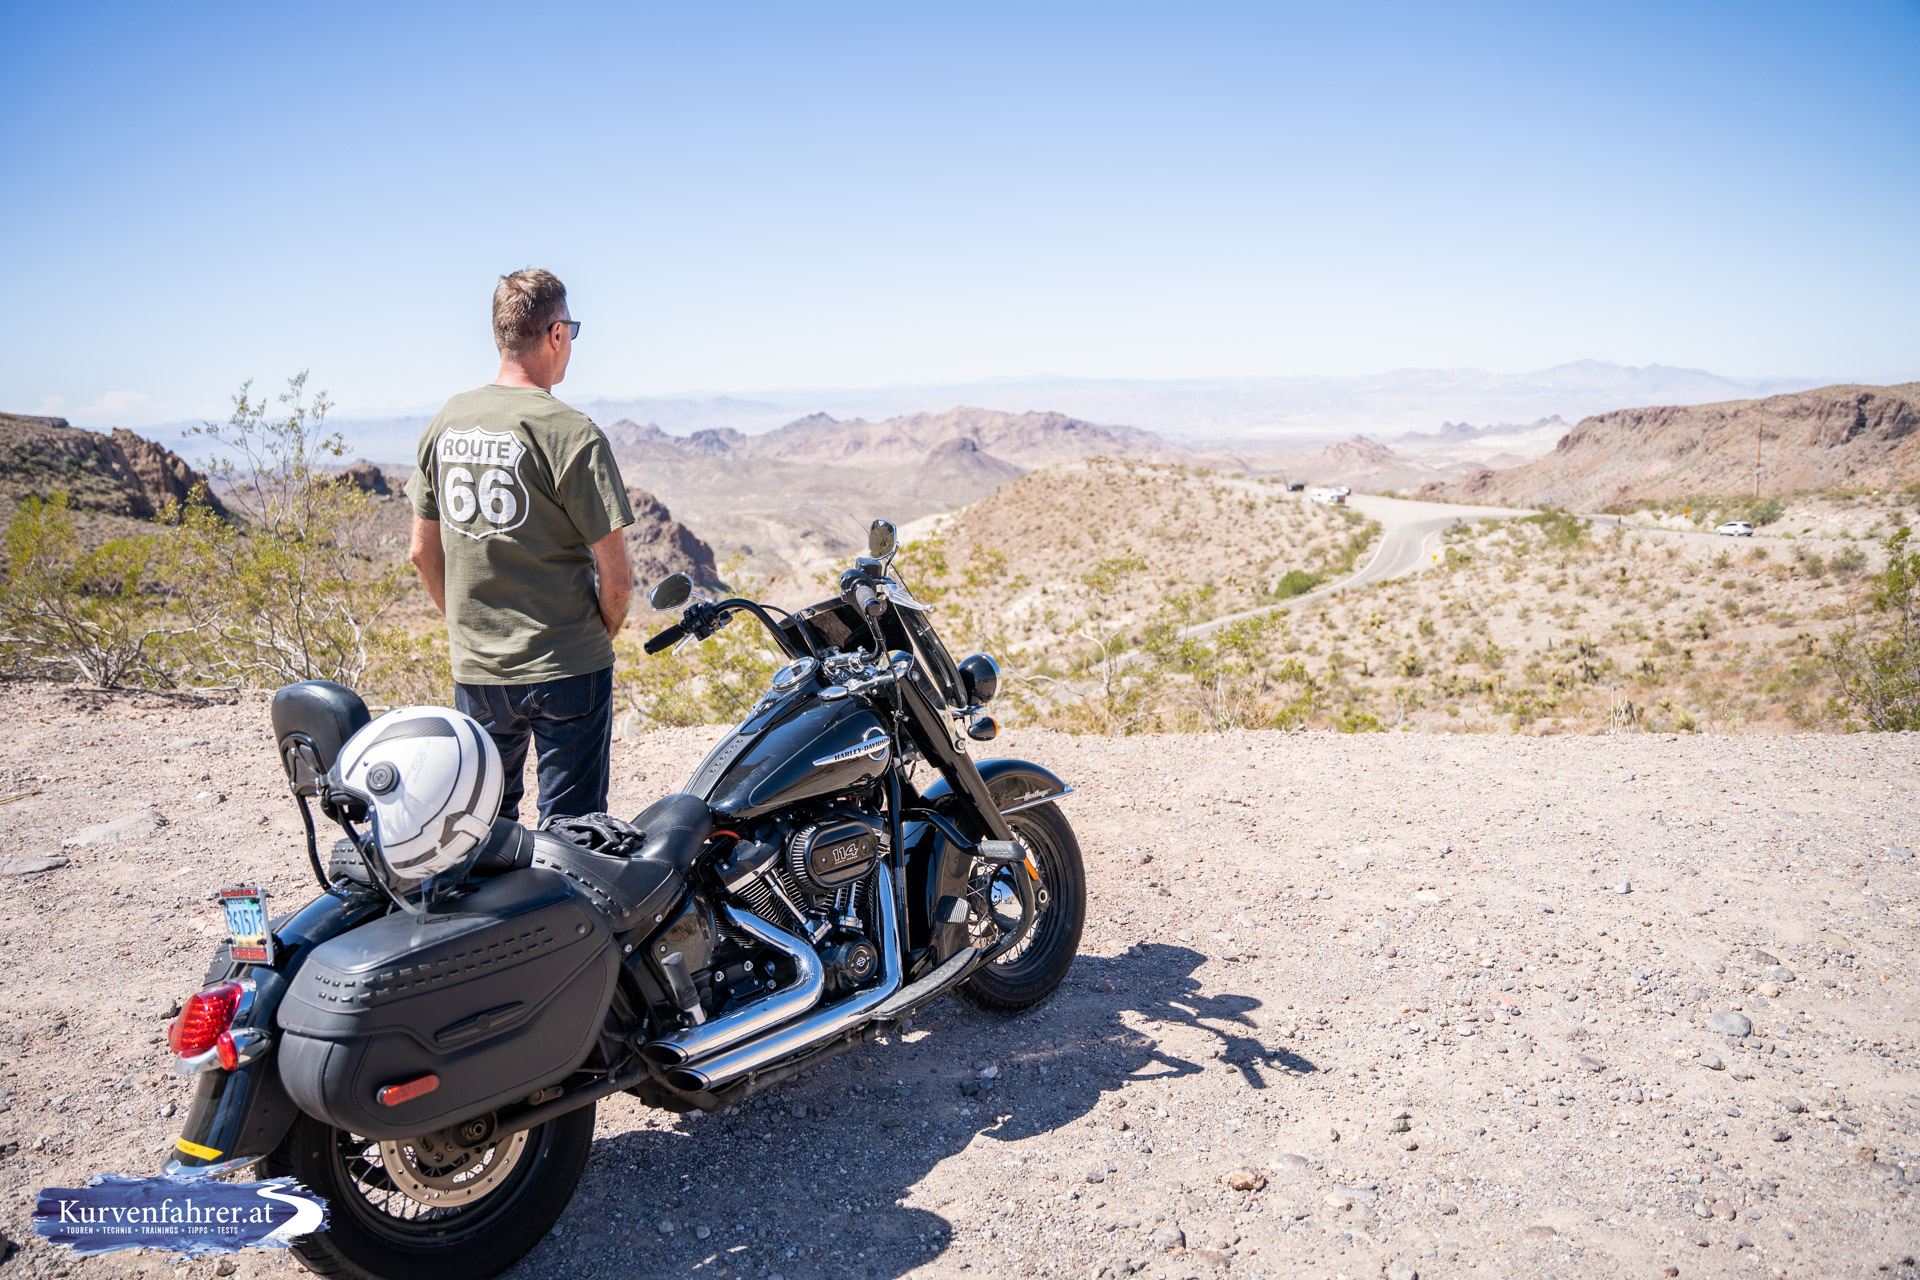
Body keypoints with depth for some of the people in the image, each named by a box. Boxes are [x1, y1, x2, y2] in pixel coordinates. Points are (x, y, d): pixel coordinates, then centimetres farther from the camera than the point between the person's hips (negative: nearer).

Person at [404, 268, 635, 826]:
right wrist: (604, 634, 4)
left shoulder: (446, 422, 4)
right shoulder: (570, 433, -15)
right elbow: (615, 575, -15)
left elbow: (422, 552, 12)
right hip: (566, 671, -6)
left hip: (475, 671, 6)